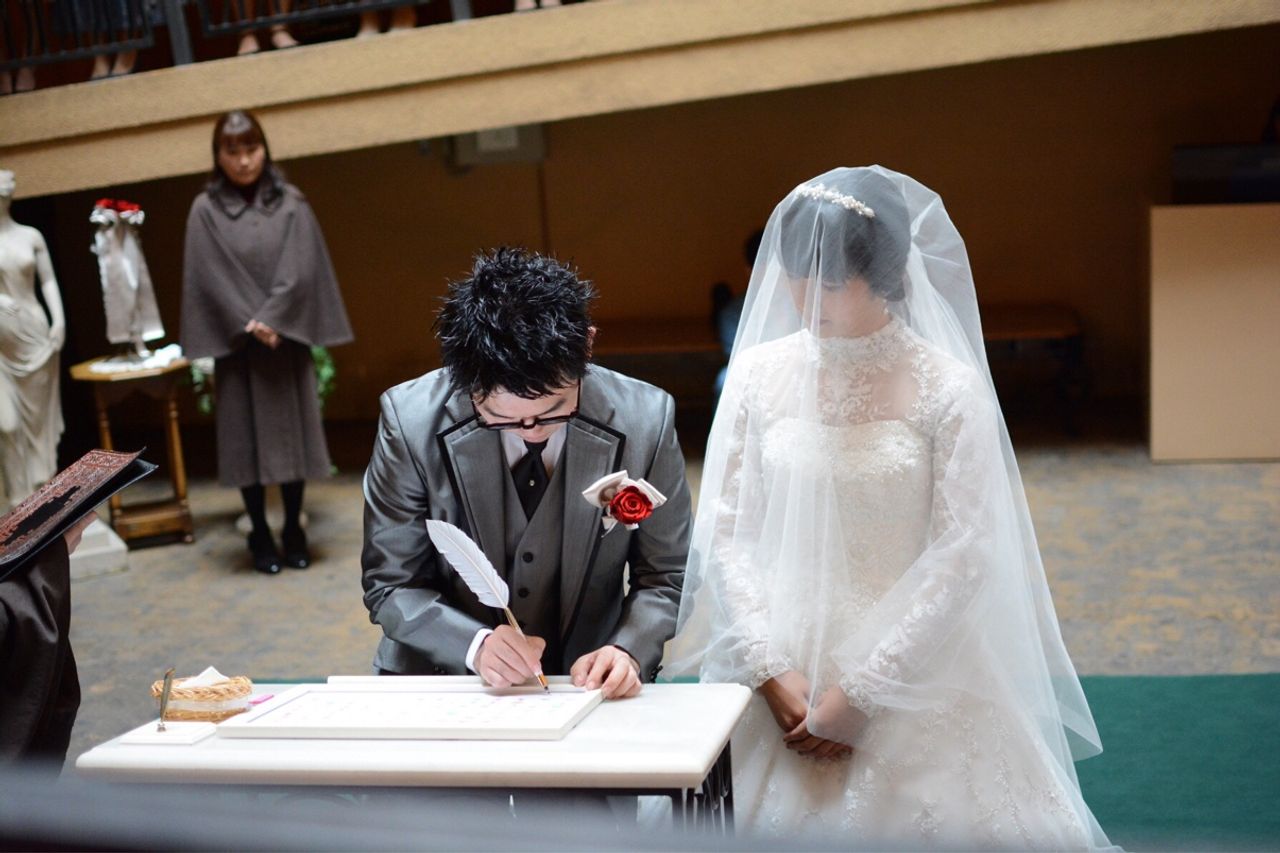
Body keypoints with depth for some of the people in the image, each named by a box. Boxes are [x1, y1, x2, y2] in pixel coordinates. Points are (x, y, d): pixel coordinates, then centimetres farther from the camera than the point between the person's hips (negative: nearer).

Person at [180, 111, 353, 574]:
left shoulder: (291, 203, 3)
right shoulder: (205, 210, 0)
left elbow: (300, 269, -5)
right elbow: (210, 277, -6)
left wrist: (271, 321, -15)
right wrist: (249, 325, -14)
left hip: (287, 339, 1)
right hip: (236, 343, -1)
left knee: (292, 430, 5)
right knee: (247, 435, 2)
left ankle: (293, 529, 15)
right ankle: (260, 534, 11)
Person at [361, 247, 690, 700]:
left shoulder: (646, 419, -11)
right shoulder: (409, 420, -13)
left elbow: (664, 578, 1)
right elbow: (389, 586, -4)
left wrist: (628, 650, -18)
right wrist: (476, 644, -21)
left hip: (586, 682, 1)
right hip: (443, 678, 0)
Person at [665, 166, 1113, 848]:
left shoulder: (949, 388, -8)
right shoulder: (758, 372, 0)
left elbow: (962, 557, -10)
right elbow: (725, 532, 0)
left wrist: (863, 692, -13)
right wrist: (771, 671, -10)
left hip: (912, 676, -2)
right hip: (777, 673, 2)